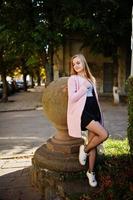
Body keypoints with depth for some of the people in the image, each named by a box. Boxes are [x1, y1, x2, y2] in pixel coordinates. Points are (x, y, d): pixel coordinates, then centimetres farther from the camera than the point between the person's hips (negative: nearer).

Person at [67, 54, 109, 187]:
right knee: (104, 134, -21)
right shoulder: (73, 78, -3)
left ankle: (91, 172, 21)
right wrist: (84, 87, -15)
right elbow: (72, 98, -13)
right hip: (82, 113, -6)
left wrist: (98, 115, 19)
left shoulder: (91, 79, 16)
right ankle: (84, 149, 5)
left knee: (93, 144, 7)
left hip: (93, 112, 7)